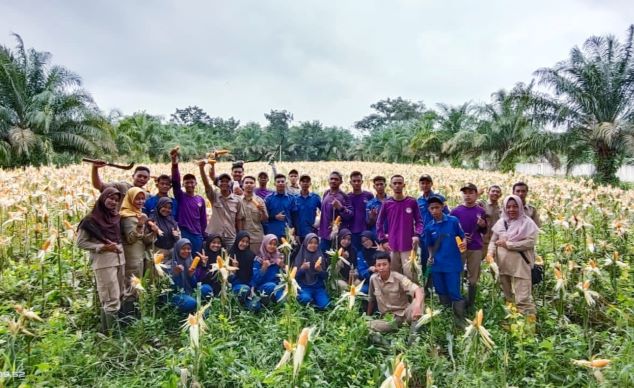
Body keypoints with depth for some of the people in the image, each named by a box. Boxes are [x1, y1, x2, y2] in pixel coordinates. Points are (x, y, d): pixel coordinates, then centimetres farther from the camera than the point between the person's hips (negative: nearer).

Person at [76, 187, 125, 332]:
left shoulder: (116, 217, 11)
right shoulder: (91, 219, -6)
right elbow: (80, 242, -6)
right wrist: (103, 247, -13)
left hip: (119, 260, 7)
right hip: (104, 262, -6)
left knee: (117, 298, 11)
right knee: (112, 300, -7)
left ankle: (106, 330, 22)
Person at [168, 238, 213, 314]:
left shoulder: (191, 262, 6)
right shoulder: (171, 264, -8)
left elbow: (194, 285, 6)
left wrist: (191, 275, -13)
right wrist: (176, 274, -27)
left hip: (190, 292, 5)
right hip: (176, 294, -5)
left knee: (206, 289, -22)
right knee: (190, 303, -35)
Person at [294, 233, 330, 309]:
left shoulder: (320, 257, 6)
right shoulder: (300, 257, 1)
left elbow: (325, 276, 3)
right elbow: (295, 276, -3)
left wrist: (320, 270, -17)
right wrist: (302, 268, -20)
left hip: (318, 287, 2)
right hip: (304, 287, -1)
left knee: (324, 305, -23)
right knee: (305, 299, -33)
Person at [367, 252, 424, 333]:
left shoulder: (399, 278, -16)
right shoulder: (373, 279, -5)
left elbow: (418, 290, -31)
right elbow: (371, 300, 12)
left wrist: (417, 306, -52)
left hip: (404, 313, -3)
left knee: (418, 299, -33)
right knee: (368, 325, -28)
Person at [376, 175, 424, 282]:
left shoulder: (412, 202, 1)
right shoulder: (386, 204, 3)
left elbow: (419, 221, 5)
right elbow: (379, 223, 8)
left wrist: (417, 235, -12)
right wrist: (383, 241, -1)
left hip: (408, 246, -2)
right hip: (392, 246, 2)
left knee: (409, 273, -8)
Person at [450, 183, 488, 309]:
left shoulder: (481, 211, 2)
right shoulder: (455, 211, -2)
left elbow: (484, 232, 9)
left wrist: (483, 225, -12)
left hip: (475, 249, 1)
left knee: (473, 277, 9)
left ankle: (471, 303, 21)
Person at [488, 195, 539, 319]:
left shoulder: (527, 222, -4)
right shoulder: (500, 223, 10)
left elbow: (530, 242, -14)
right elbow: (493, 241, 12)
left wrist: (508, 244, -14)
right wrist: (491, 253, -8)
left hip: (520, 266, -5)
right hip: (502, 265, 5)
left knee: (522, 298, -9)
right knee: (508, 297, 19)